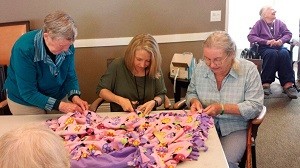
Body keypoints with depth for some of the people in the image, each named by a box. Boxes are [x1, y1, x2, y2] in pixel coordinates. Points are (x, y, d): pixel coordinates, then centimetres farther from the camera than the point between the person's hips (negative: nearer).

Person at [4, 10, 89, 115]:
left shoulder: (67, 45, -19)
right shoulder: (23, 50, -33)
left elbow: (70, 76, -6)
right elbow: (28, 94, -30)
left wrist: (74, 97, -26)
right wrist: (60, 106, -38)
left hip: (58, 97, 4)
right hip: (25, 102, -4)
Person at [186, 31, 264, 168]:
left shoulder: (249, 70, -12)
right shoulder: (200, 68, -3)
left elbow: (255, 106, -14)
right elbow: (191, 93, 13)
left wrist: (222, 108, -23)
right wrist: (194, 101, -11)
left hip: (235, 129, -2)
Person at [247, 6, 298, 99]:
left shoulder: (279, 23, 17)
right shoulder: (259, 23, 7)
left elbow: (288, 34, 13)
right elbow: (251, 37, -5)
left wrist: (281, 40, -9)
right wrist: (266, 41, -14)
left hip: (279, 47, 3)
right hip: (264, 48, -3)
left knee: (284, 53, -32)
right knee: (272, 53, -37)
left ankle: (288, 84, -38)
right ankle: (266, 83, -37)